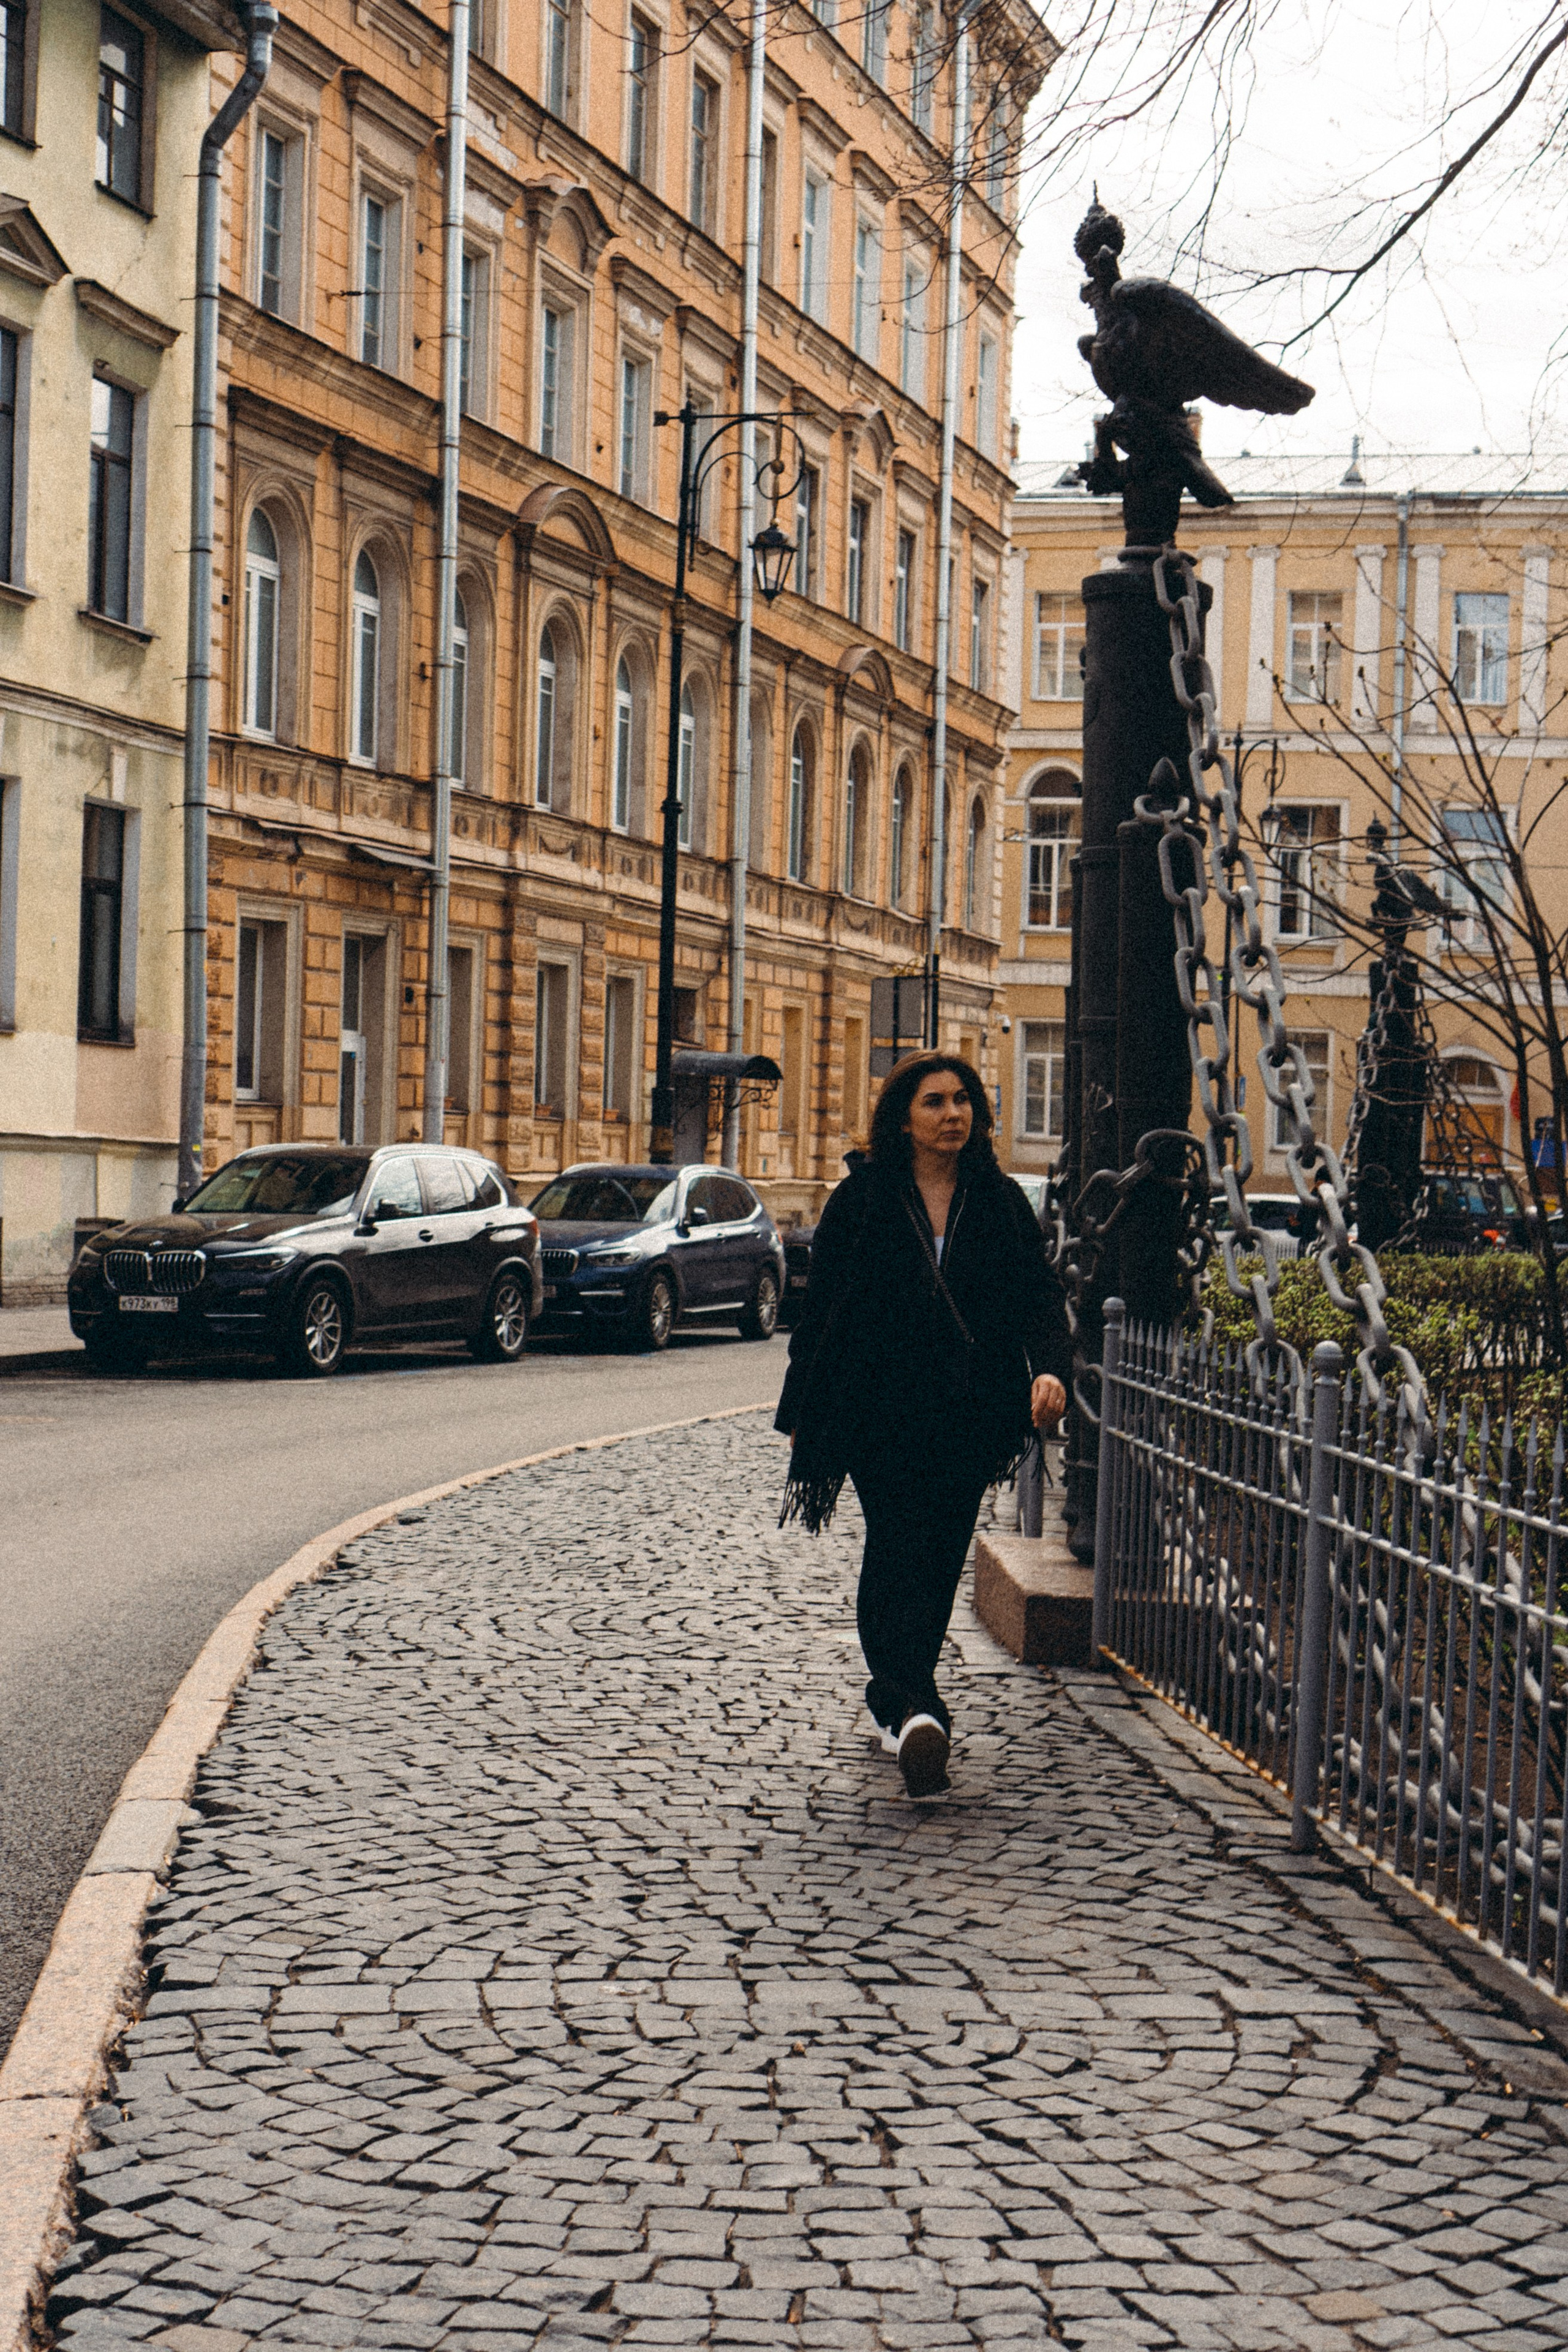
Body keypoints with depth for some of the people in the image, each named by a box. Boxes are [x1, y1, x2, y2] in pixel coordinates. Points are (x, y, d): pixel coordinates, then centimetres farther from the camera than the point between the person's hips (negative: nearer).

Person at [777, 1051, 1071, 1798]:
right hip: (879, 1413, -3)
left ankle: (899, 1701, 19)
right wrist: (801, 1413, 4)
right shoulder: (860, 1201, 1)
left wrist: (1049, 1367, -18)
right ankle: (915, 1710, -21)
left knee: (940, 1561, 7)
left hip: (968, 1417, 3)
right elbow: (819, 1309, 4)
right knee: (898, 1553, -11)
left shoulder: (1002, 1203, 8)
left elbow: (1039, 1293, 2)